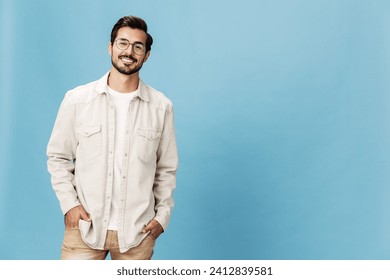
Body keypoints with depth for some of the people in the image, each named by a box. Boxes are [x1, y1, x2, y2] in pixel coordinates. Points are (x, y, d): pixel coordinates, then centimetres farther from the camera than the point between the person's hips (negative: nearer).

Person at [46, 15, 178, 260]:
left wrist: (163, 215, 2)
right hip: (84, 225, 0)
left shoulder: (161, 107, 0)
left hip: (137, 231, 1)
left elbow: (166, 169, 7)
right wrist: (69, 203, -5)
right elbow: (58, 157, 5)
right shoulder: (77, 100, -1)